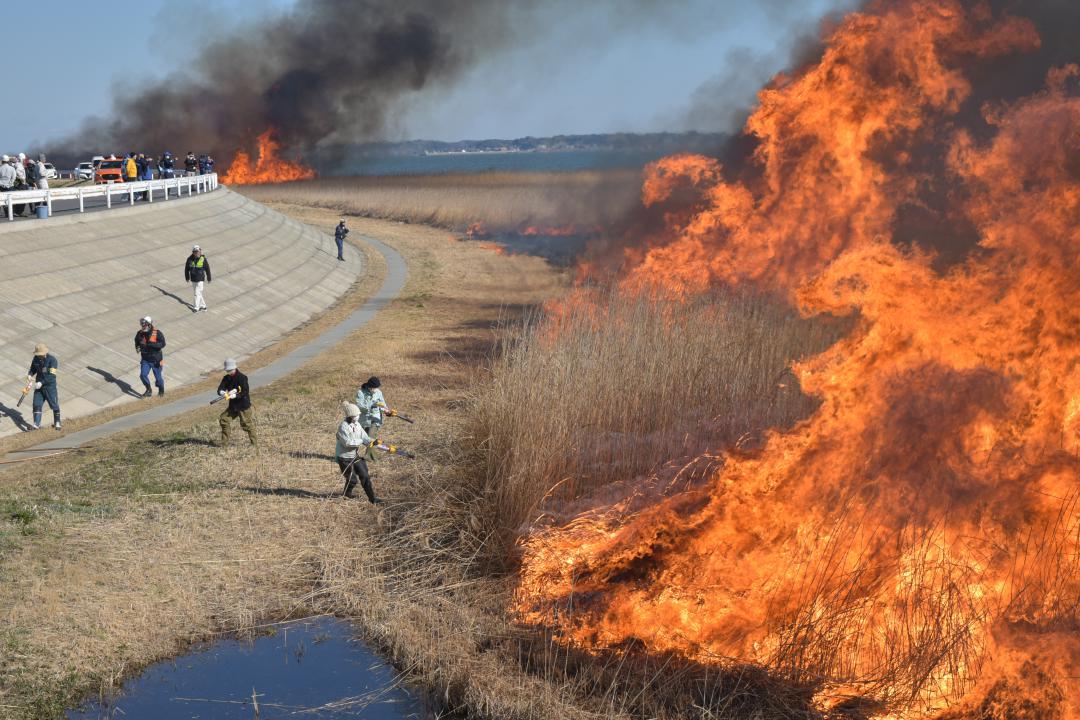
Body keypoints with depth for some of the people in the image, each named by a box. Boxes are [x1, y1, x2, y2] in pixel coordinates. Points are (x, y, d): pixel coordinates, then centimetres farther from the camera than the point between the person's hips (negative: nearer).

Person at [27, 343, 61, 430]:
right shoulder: (36, 358, 0)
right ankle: (36, 424, 1)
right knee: (37, 404, -1)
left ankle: (57, 423, 23)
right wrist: (30, 375, -8)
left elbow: (51, 375, -23)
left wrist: (41, 383, -29)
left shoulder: (52, 359, -19)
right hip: (39, 385, 5)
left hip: (50, 386, -5)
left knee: (54, 405, 6)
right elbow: (33, 368, 14)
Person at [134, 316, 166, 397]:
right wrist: (137, 347, -5)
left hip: (156, 360, -3)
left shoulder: (157, 333, -18)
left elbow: (162, 344, -28)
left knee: (158, 376, 9)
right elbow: (137, 341, 17)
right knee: (143, 375, -11)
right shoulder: (140, 333, -5)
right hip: (145, 359, 3)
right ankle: (148, 390, 10)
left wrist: (150, 344, -36)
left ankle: (161, 390, 35)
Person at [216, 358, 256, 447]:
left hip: (243, 404, -7)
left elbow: (245, 392, -21)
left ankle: (254, 443, 4)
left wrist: (235, 395, -33)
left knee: (247, 424, -5)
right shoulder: (226, 378, 5)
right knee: (224, 419, 4)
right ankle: (224, 441, 16)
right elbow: (220, 389, -3)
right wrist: (222, 393, -27)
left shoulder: (242, 377, -16)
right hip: (233, 405, 7)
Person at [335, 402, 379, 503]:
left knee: (365, 476, 3)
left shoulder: (357, 425, 2)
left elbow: (364, 437, -1)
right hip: (344, 458, -7)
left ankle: (372, 498, 8)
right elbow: (347, 442, -30)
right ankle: (347, 493, 32)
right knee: (352, 479, 2)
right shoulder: (343, 427, -22)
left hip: (356, 456, 7)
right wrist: (361, 441, -27)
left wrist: (372, 441, -21)